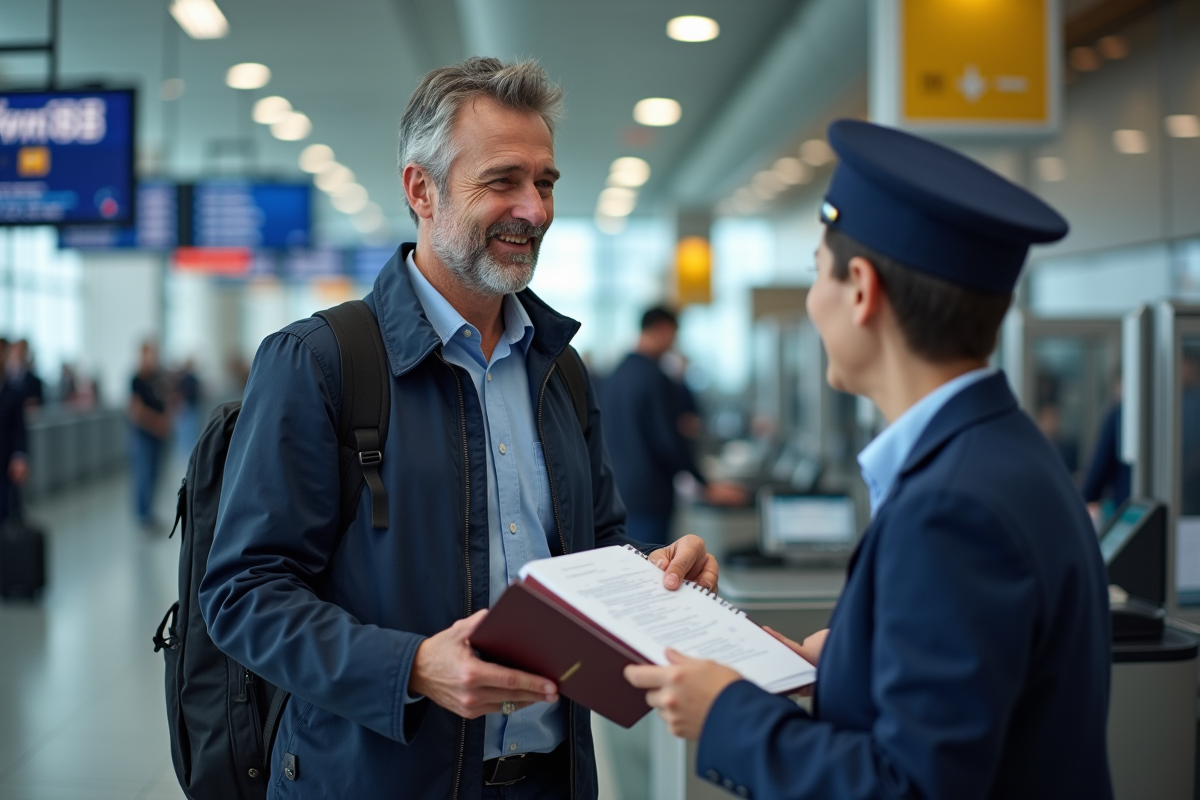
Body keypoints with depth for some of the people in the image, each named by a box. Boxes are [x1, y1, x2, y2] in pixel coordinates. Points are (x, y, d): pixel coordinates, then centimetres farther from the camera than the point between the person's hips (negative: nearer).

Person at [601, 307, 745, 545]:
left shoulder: (614, 376, 10)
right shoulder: (656, 378, -15)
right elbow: (669, 441, -15)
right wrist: (707, 485, -6)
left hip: (617, 489, 8)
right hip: (649, 495, -8)